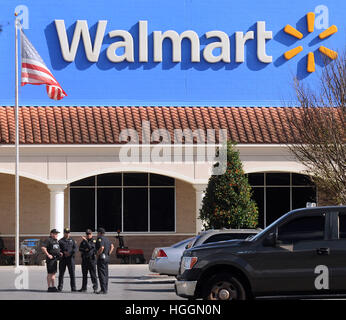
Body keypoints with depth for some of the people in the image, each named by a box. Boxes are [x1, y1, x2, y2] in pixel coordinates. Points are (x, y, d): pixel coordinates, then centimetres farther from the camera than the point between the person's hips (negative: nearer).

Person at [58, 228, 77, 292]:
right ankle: (60, 288, 12)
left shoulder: (72, 240, 12)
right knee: (61, 273, 4)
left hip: (70, 258, 0)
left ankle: (73, 288, -5)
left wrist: (70, 253, -12)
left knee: (72, 273, -6)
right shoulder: (60, 241, 9)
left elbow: (75, 248, 4)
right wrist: (63, 252, -13)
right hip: (63, 258, 0)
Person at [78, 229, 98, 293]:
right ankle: (84, 288, 15)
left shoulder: (94, 241, -3)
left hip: (91, 259, -5)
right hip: (84, 259, 5)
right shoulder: (83, 241, 13)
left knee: (93, 274, -7)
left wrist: (86, 240, -26)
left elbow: (90, 247, -19)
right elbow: (80, 248, 9)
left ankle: (95, 288, -6)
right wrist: (85, 250, -9)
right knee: (84, 274, 9)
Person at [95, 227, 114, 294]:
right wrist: (109, 253, 12)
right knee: (105, 274, 13)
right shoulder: (106, 239, 16)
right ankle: (105, 289, 17)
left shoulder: (100, 239, -12)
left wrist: (97, 254, -14)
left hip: (101, 257, -9)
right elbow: (112, 246, 18)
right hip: (107, 257, 9)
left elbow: (102, 247, -25)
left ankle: (103, 290, -13)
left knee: (101, 274, -9)